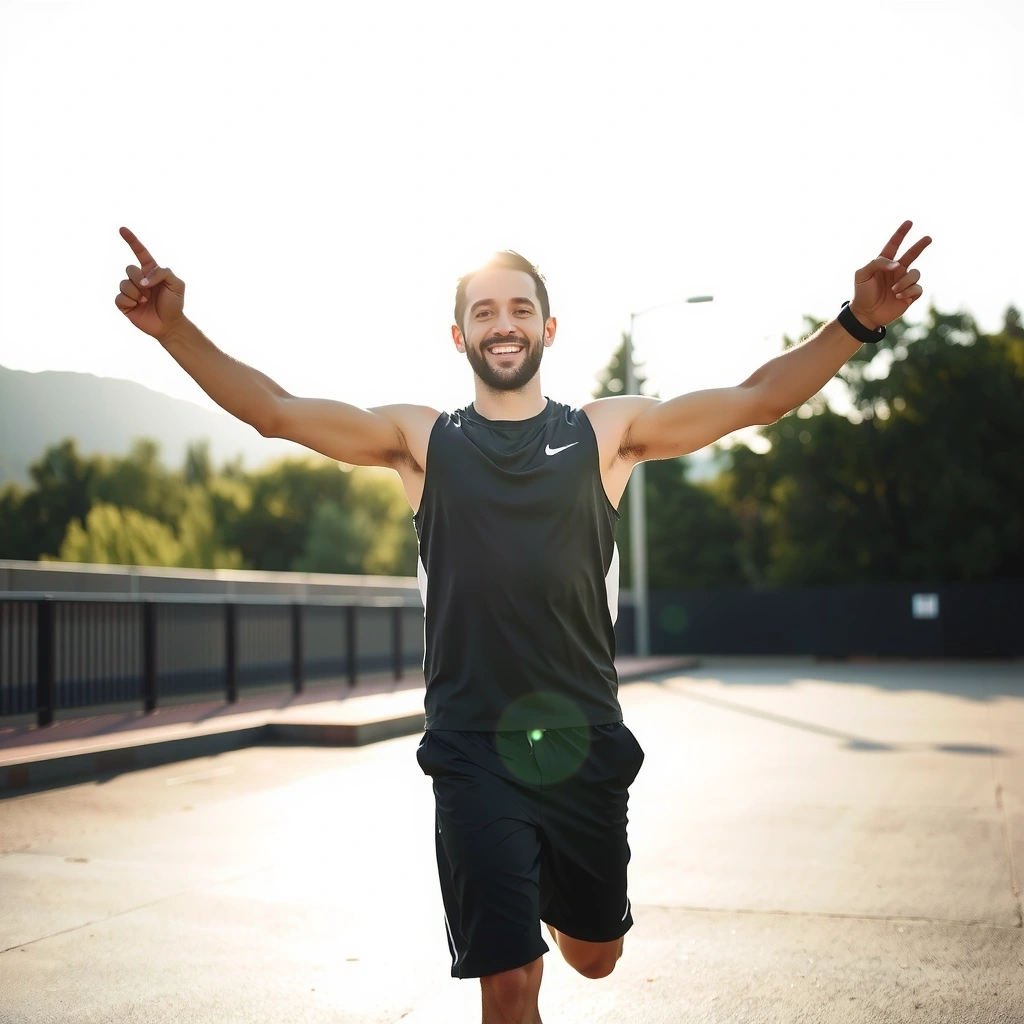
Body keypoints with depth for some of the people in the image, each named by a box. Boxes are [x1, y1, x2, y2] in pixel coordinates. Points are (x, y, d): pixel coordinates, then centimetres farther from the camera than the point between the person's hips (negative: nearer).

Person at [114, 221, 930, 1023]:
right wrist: (175, 329, -16)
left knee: (594, 956, 21)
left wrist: (857, 322, -13)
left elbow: (758, 399, -1)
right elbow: (277, 411, -4)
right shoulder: (420, 438, 2)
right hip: (473, 754, -1)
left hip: (586, 744, 2)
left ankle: (547, 896, 53)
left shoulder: (607, 431, 3)